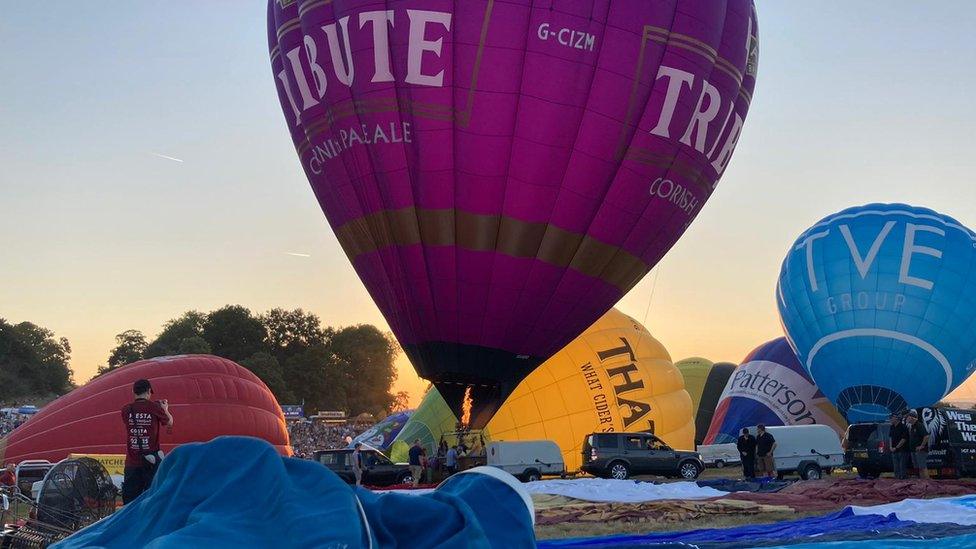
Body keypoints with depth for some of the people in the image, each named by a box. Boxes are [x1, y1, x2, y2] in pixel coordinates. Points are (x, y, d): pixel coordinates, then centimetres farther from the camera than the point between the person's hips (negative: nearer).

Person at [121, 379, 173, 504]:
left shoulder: (126, 410, -1)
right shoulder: (155, 408, -7)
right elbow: (170, 423, 8)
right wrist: (165, 409, 27)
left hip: (131, 462, 2)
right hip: (151, 461, -2)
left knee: (130, 500, 7)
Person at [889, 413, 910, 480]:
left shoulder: (903, 427, -12)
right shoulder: (892, 427, 12)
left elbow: (904, 439, -15)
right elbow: (890, 437, 22)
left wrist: (896, 448, -14)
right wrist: (891, 447, 8)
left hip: (902, 451, -8)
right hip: (894, 451, 8)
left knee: (902, 467, -7)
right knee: (896, 467, 10)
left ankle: (903, 478, -3)